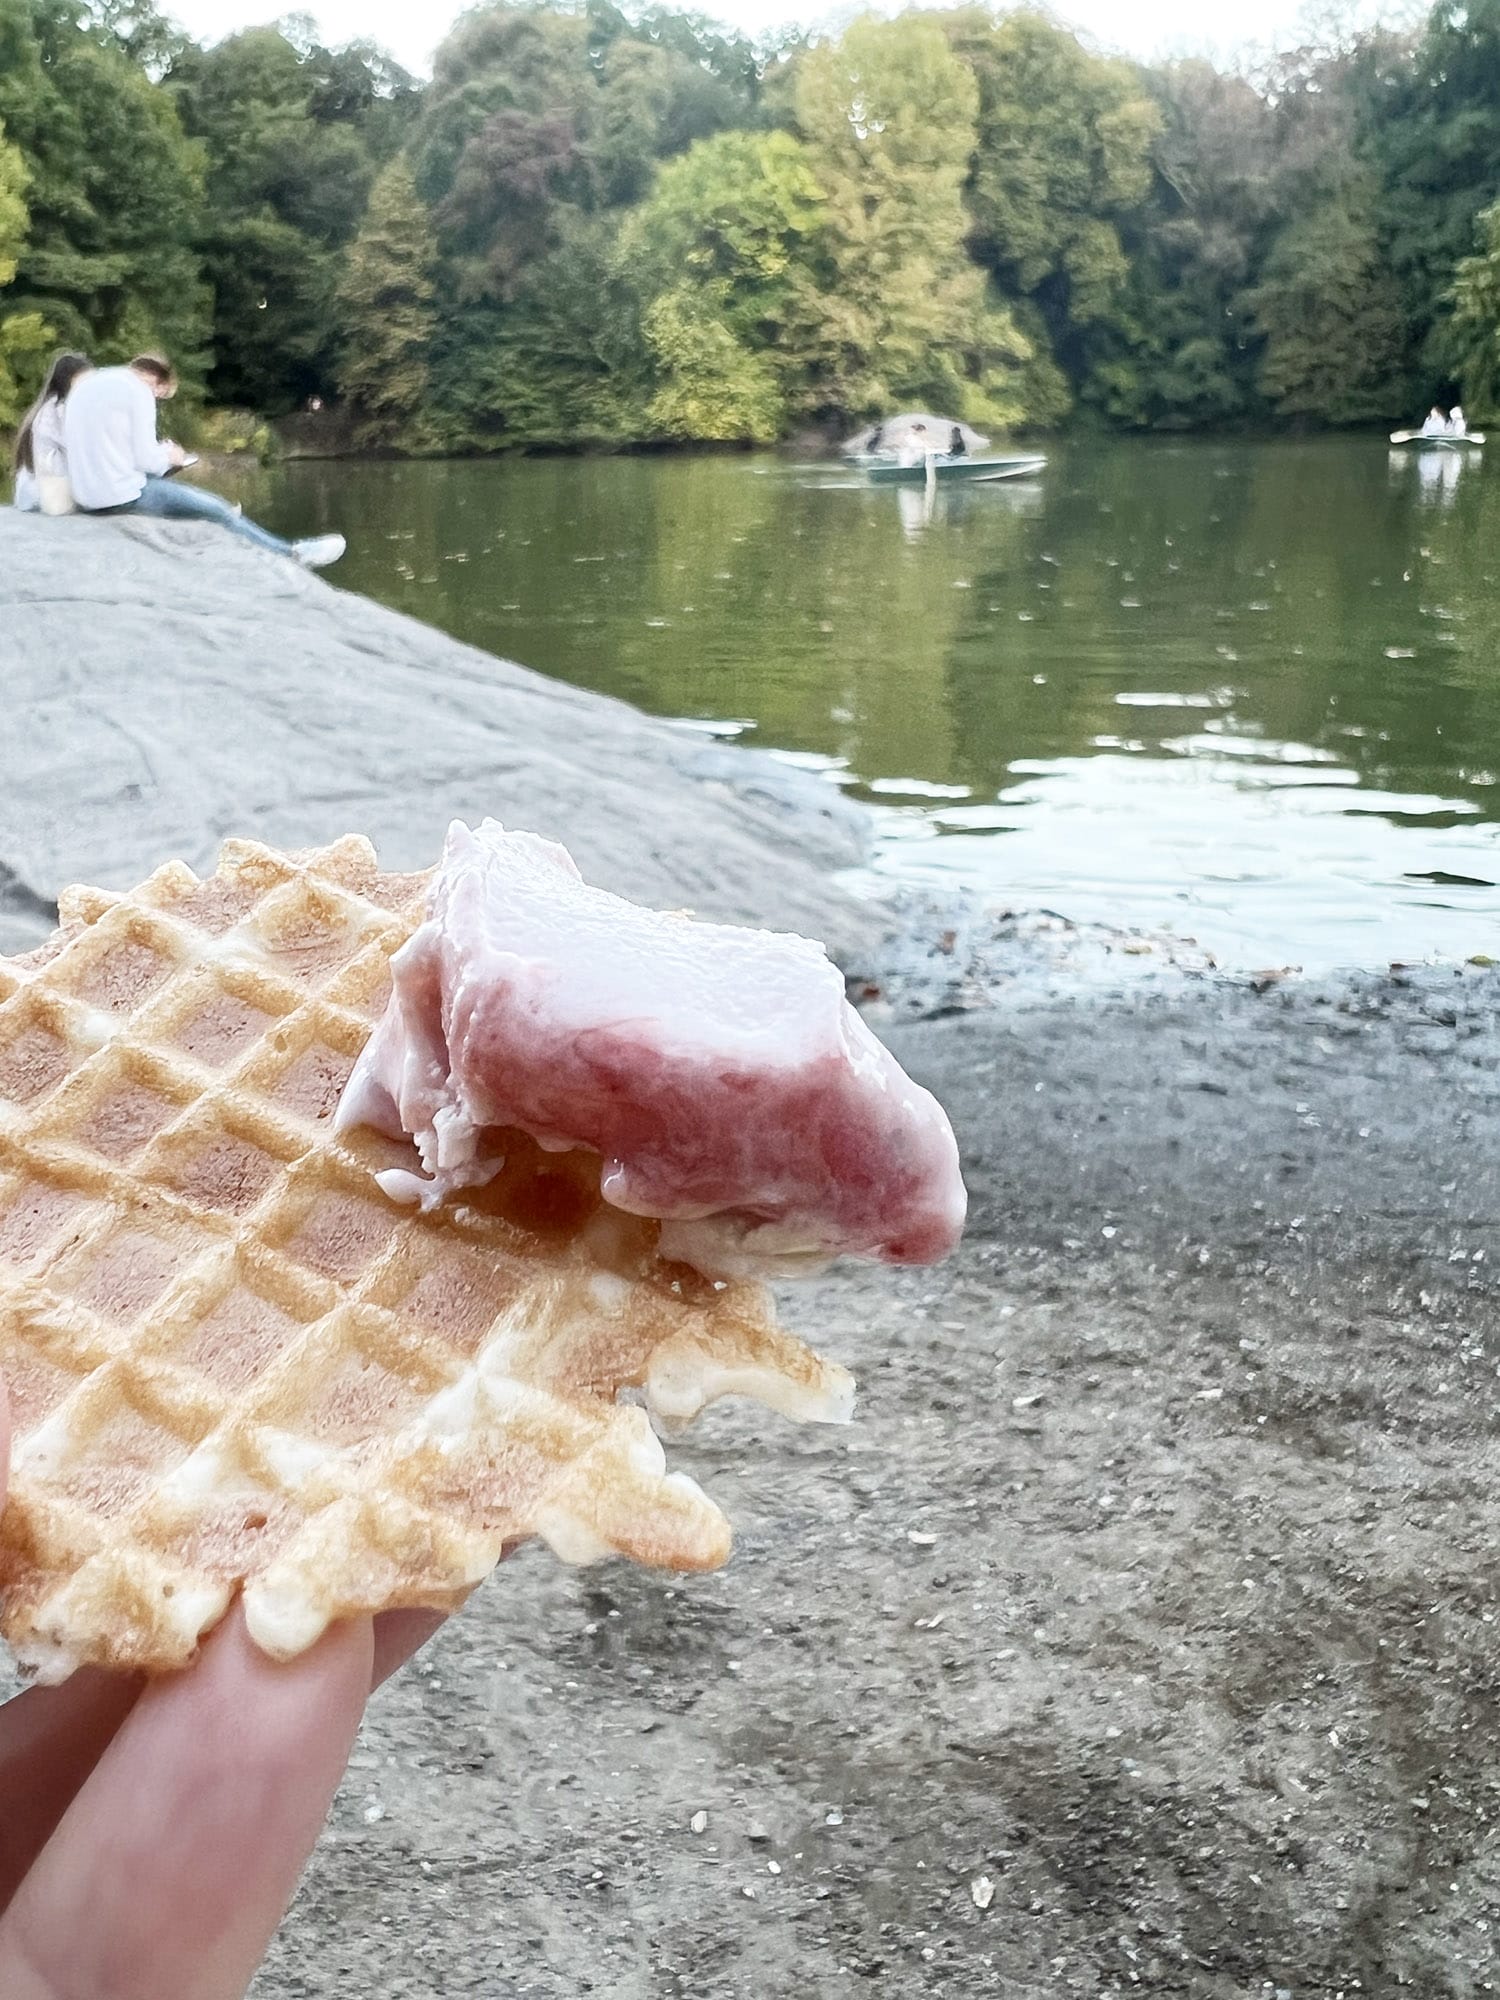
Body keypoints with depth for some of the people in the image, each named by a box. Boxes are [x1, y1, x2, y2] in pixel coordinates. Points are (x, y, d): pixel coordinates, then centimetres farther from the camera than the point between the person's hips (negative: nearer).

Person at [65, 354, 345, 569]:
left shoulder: (85, 386, 14)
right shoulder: (137, 391, -11)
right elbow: (146, 461, -15)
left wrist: (159, 454, 17)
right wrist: (169, 458, 7)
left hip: (87, 497, 9)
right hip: (123, 496, -8)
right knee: (218, 511, 2)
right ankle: (291, 554, 8)